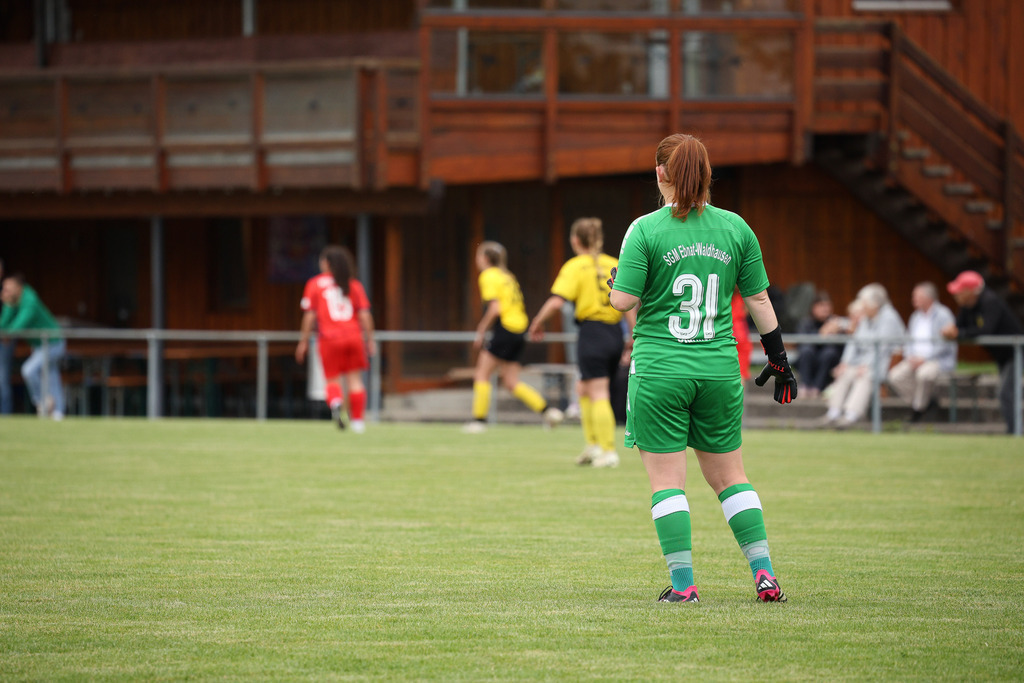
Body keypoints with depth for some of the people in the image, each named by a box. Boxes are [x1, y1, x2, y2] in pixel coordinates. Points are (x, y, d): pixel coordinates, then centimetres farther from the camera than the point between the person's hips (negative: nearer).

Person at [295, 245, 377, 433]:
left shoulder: (314, 284, 3)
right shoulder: (354, 284, 8)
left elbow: (309, 315, -1)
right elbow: (365, 314, 3)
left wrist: (304, 342, 4)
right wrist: (370, 340, 8)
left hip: (329, 338, -2)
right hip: (353, 337, 2)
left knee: (332, 379, 4)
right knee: (354, 379, 7)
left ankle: (336, 402, -27)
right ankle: (358, 420, 5)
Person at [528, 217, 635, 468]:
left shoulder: (575, 267, -5)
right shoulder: (615, 265, 9)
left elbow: (556, 301, -15)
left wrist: (537, 323, -1)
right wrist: (633, 337, 8)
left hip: (592, 333, -6)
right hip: (615, 334, 6)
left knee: (598, 393, -4)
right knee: (585, 390, 19)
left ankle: (608, 451, -7)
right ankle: (594, 446, 14)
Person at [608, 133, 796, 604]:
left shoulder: (646, 230, -7)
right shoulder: (735, 228, 4)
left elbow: (623, 300, -11)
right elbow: (759, 301, 9)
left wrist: (615, 281, 12)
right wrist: (778, 359, 18)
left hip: (659, 370, -4)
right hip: (720, 368, 4)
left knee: (666, 479, 3)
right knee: (729, 475, 14)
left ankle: (683, 582, -1)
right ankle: (764, 575, 9)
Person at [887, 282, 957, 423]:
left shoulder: (943, 315, -8)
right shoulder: (916, 316, 16)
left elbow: (945, 345, -15)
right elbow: (909, 341, 20)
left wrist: (924, 358, -19)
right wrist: (910, 357, -2)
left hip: (940, 361, -7)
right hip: (916, 359, 7)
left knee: (924, 373, -39)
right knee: (895, 376, -17)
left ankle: (919, 408, -16)